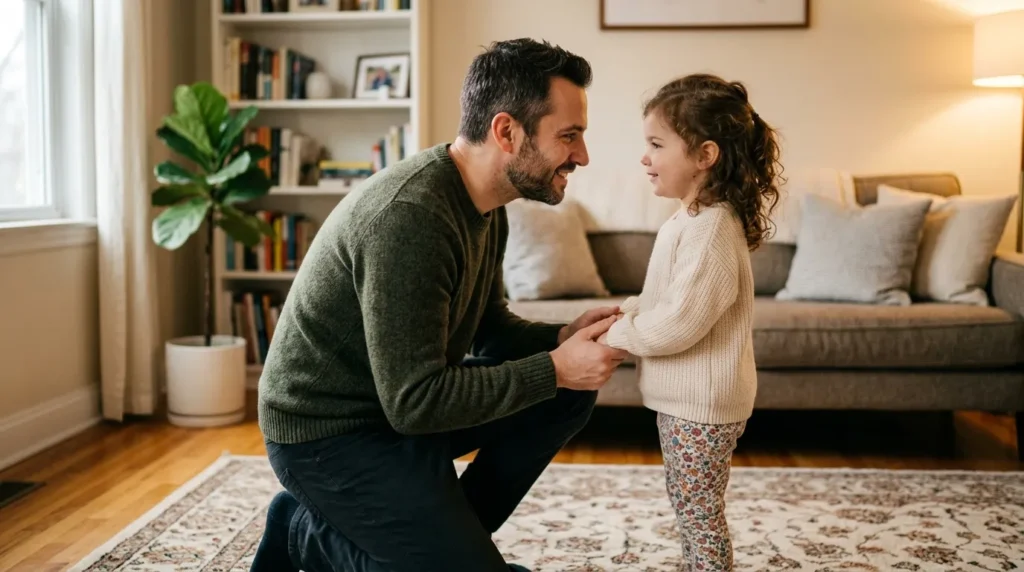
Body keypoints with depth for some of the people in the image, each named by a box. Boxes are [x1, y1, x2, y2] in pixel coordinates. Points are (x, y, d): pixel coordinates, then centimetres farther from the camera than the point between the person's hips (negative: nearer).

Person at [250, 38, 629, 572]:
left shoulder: (484, 203, 0)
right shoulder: (409, 216, -29)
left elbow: (489, 327, 11)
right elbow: (415, 402, -28)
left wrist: (563, 338, -9)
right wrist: (554, 369, -22)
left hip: (401, 399, 9)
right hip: (329, 432, -9)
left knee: (570, 392, 2)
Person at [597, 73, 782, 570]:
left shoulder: (712, 229, -24)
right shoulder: (689, 220, 10)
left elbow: (678, 322, -29)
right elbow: (659, 299, 19)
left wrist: (615, 336, -16)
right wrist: (618, 312, 3)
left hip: (703, 404, -10)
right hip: (682, 398, 10)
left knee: (699, 512, 4)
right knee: (685, 503, 22)